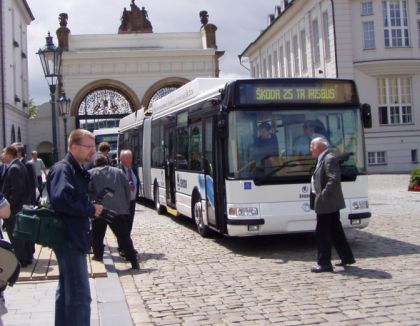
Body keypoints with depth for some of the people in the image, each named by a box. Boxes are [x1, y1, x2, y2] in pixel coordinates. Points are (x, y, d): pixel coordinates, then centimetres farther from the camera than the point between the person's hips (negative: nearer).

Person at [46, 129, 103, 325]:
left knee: (67, 290, 20)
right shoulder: (62, 169, -15)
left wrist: (93, 208, 3)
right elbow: (60, 199, -30)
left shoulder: (78, 171, 15)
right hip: (68, 238, -10)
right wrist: (91, 210, -20)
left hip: (74, 238, 10)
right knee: (80, 295, -8)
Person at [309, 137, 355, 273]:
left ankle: (324, 264, 1)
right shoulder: (323, 159, 16)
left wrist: (323, 196, -25)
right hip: (330, 204, 10)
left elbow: (334, 179, -26)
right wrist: (318, 197, 14)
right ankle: (347, 257, 25)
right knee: (335, 231, 16)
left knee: (322, 233, -4)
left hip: (326, 203, -10)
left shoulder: (330, 159, -16)